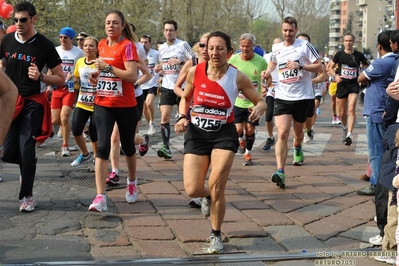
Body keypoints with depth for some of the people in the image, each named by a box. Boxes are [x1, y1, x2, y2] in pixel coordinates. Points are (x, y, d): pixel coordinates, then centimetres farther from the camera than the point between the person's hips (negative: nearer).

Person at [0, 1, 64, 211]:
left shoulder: (44, 45, -10)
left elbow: (60, 79, -6)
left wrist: (41, 77, -24)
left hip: (33, 102, -3)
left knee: (26, 148, -6)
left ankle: (26, 196, 8)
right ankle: (28, 166, 30)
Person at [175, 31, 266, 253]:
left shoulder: (238, 77, -9)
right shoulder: (195, 72, -4)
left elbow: (261, 101, 1)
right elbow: (185, 98, 13)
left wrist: (259, 109, -22)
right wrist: (182, 117, -6)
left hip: (224, 134, -2)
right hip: (197, 133, 2)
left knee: (216, 187, -11)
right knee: (193, 190, -6)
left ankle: (216, 236, 12)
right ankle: (208, 197, 34)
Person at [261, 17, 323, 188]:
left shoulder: (304, 46, -7)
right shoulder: (276, 48, 6)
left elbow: (320, 67, -8)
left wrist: (300, 66, -21)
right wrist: (268, 71, 8)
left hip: (302, 97, -1)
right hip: (283, 97, 1)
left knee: (298, 132, 18)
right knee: (282, 133, -15)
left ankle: (297, 148, 55)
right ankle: (280, 172, -22)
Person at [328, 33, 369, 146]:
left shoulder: (359, 55, 0)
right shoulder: (339, 54, 0)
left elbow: (368, 67, 14)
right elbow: (330, 67, 8)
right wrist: (335, 76, -10)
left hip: (354, 85, -2)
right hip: (342, 85, 2)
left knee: (351, 109, -19)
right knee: (342, 113, 11)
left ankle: (349, 135, -24)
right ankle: (345, 128, 41)